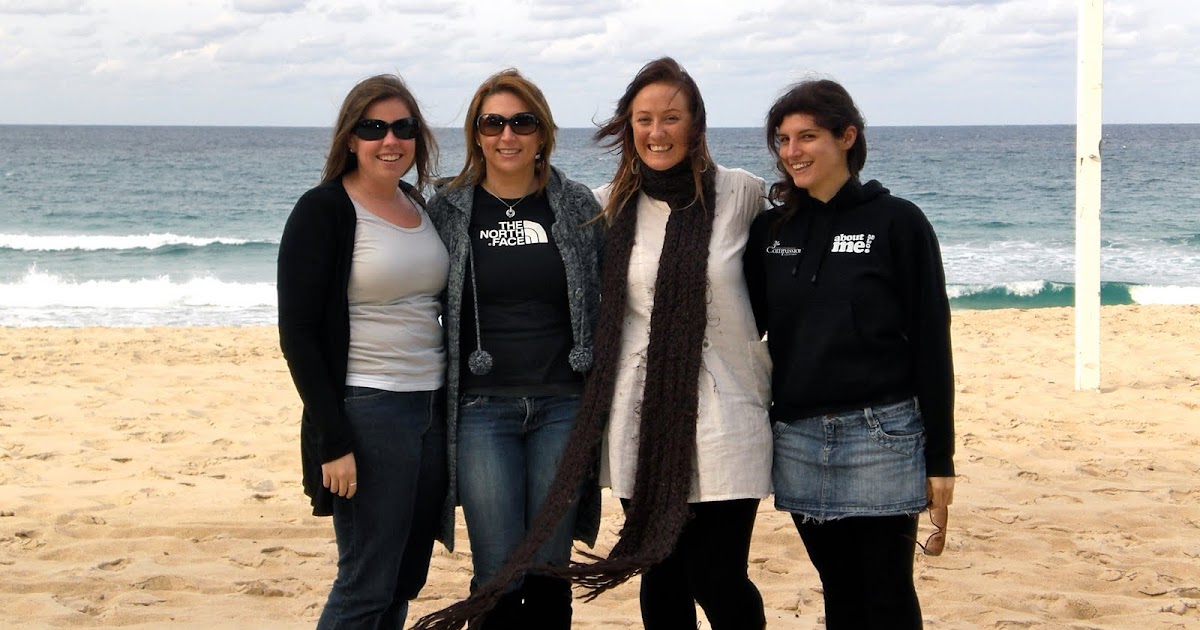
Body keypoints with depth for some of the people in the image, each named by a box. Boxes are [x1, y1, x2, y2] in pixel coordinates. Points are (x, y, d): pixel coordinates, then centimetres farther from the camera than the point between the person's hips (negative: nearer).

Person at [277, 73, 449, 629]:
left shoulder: (421, 207, 11)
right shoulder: (323, 212, -9)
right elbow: (298, 334, -12)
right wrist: (333, 442, -17)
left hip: (432, 411, 7)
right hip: (366, 415, -7)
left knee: (404, 584, 10)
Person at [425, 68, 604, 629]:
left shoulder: (577, 206, 5)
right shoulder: (448, 210, 3)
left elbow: (601, 304, 10)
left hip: (562, 407, 1)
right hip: (482, 409, -1)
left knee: (549, 572, 4)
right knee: (498, 577, -3)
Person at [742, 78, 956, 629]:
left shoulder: (897, 223, -3)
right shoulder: (771, 230, 8)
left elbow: (931, 342, -4)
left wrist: (940, 456, -6)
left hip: (881, 434, -4)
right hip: (797, 437, 4)